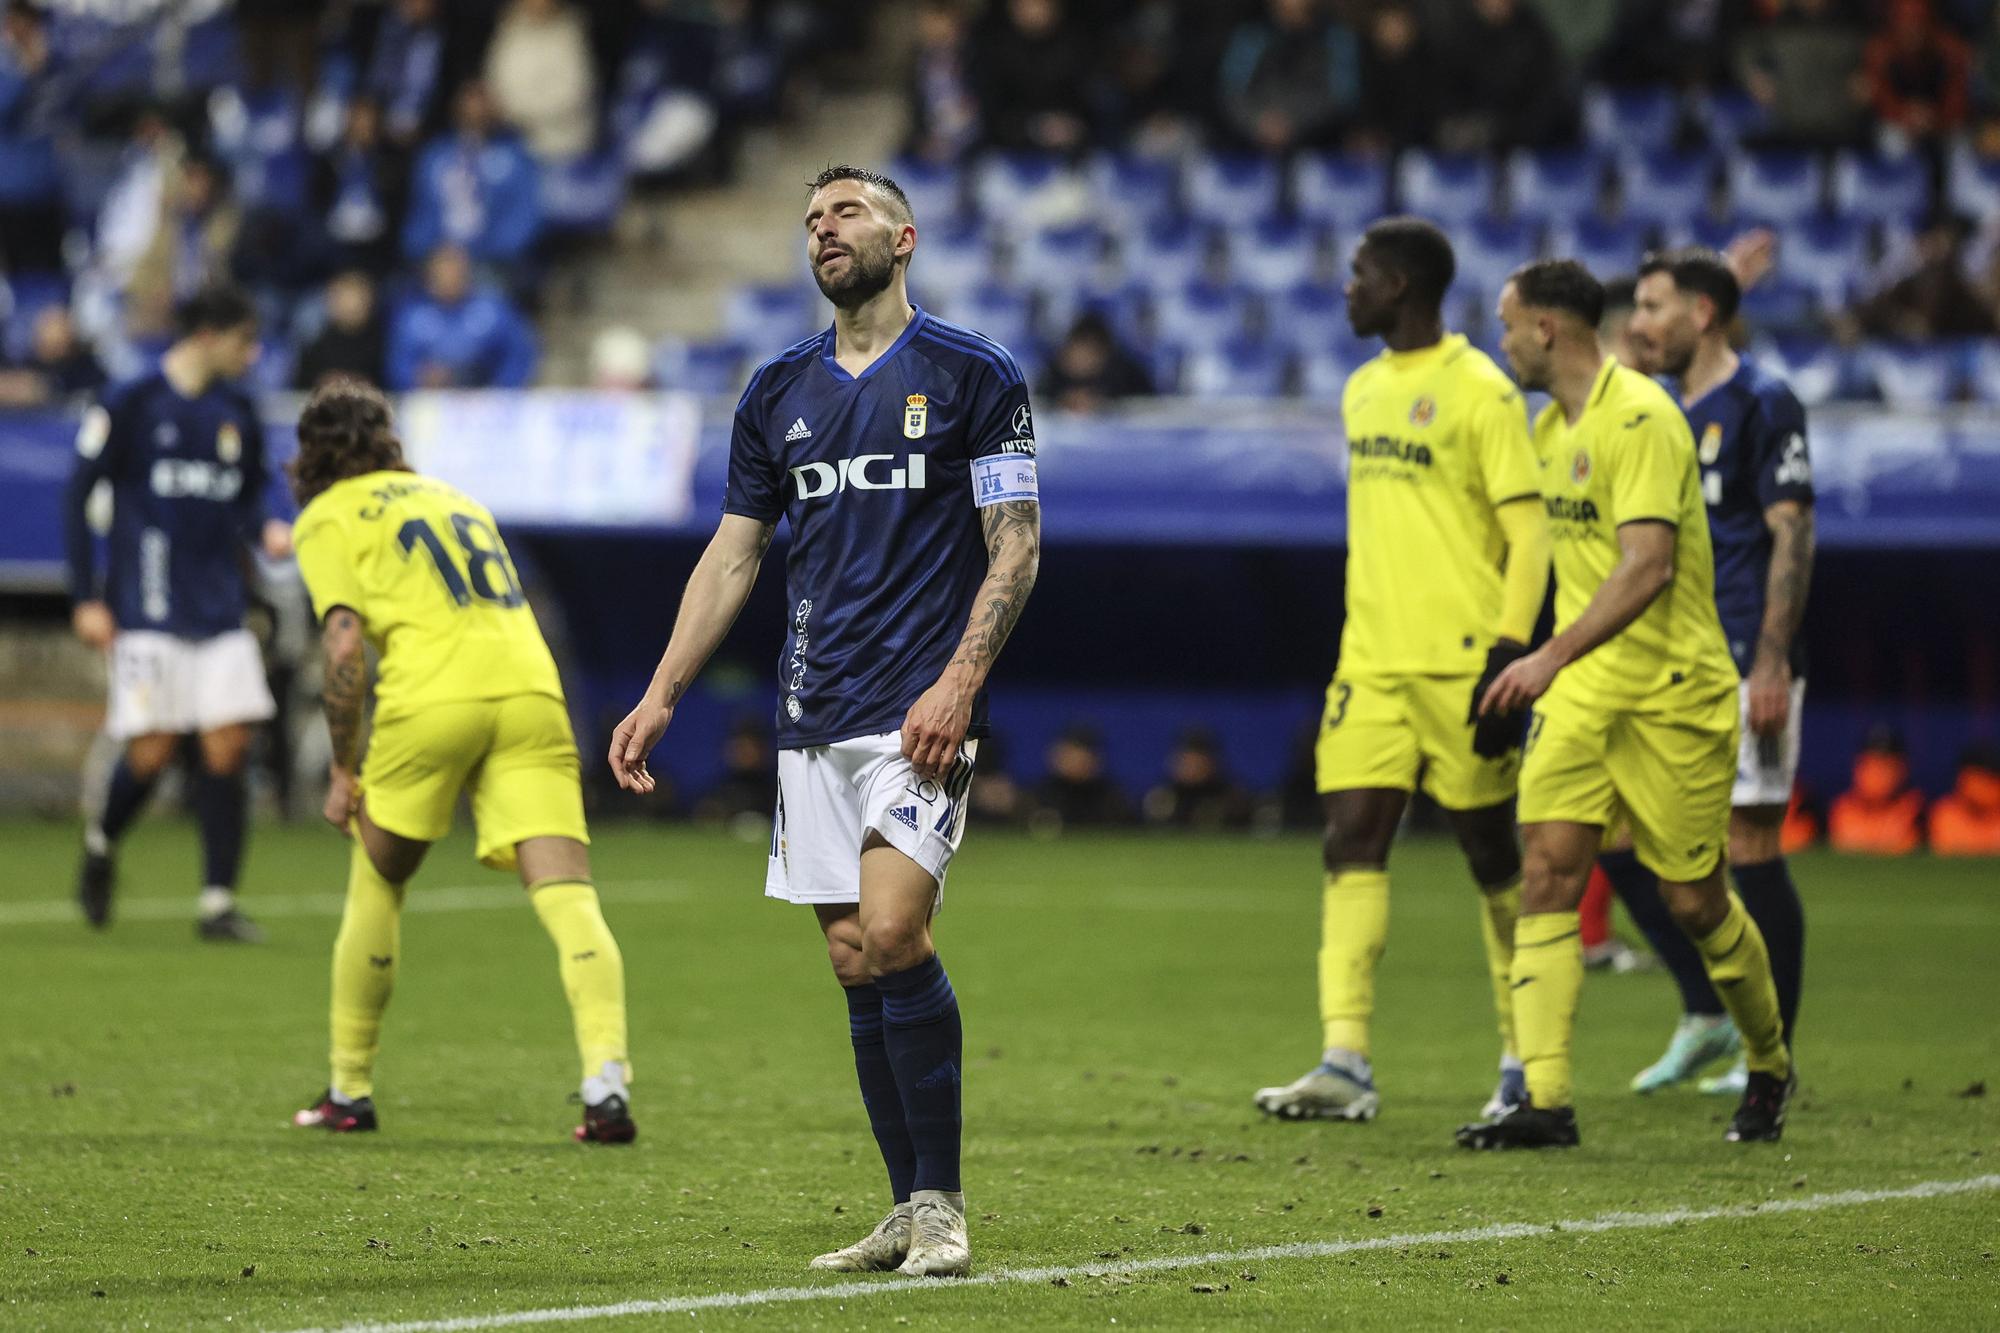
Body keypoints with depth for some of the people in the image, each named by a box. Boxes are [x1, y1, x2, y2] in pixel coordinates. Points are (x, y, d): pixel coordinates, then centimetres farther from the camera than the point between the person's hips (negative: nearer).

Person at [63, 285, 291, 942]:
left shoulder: (237, 414, 11)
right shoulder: (130, 406, -4)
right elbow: (79, 496, -1)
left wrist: (267, 529, -2)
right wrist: (86, 599, -5)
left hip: (220, 614, 5)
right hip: (148, 611, -5)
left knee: (228, 745, -4)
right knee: (151, 752, -7)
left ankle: (219, 903, 1)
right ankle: (100, 844, 25)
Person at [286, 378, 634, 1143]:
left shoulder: (327, 518, 12)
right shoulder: (452, 498, 30)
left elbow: (346, 644, -2)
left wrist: (343, 770, 2)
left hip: (433, 701, -4)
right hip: (531, 688, 4)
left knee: (376, 883, 17)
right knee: (566, 892, -8)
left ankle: (349, 1091, 24)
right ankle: (607, 1078, -27)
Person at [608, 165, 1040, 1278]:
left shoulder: (974, 375, -1)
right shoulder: (780, 392, 14)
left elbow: (1017, 546, -3)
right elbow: (734, 556, 19)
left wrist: (960, 683, -14)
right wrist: (662, 697, 12)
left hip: (919, 713, -5)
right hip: (813, 719, 5)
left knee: (892, 936, -18)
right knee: (856, 962, 3)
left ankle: (943, 1204, -10)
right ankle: (912, 1213, 8)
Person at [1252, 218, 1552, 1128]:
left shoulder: (1479, 391, -9)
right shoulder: (1363, 390, 15)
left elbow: (1528, 533, -11)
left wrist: (1510, 654, -19)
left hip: (1460, 664, -7)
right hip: (1371, 660, 7)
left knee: (1492, 851, 4)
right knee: (1351, 840, -6)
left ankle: (1524, 1061, 16)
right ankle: (1345, 1062, -13)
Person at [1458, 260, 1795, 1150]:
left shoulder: (1640, 419, -17)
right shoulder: (1551, 428, 10)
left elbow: (1647, 566, -26)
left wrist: (1553, 657, -33)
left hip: (1673, 693, -7)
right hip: (1580, 693, 7)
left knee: (1693, 901, 3)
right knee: (1546, 875, -9)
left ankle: (1770, 1067, 28)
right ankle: (1545, 1102, -14)